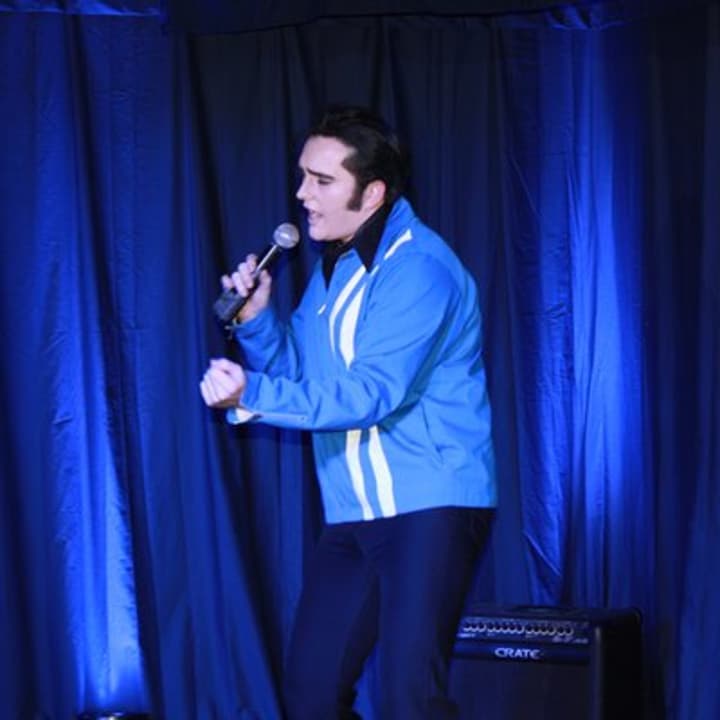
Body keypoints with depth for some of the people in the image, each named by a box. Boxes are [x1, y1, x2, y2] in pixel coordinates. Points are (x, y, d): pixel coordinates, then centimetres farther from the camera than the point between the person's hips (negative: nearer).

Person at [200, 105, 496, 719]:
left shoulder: (417, 268, -17)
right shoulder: (334, 266, 13)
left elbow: (373, 392, -25)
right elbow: (298, 372, 19)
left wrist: (253, 397, -32)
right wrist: (256, 317, 0)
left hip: (430, 506, -9)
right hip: (353, 511, 9)